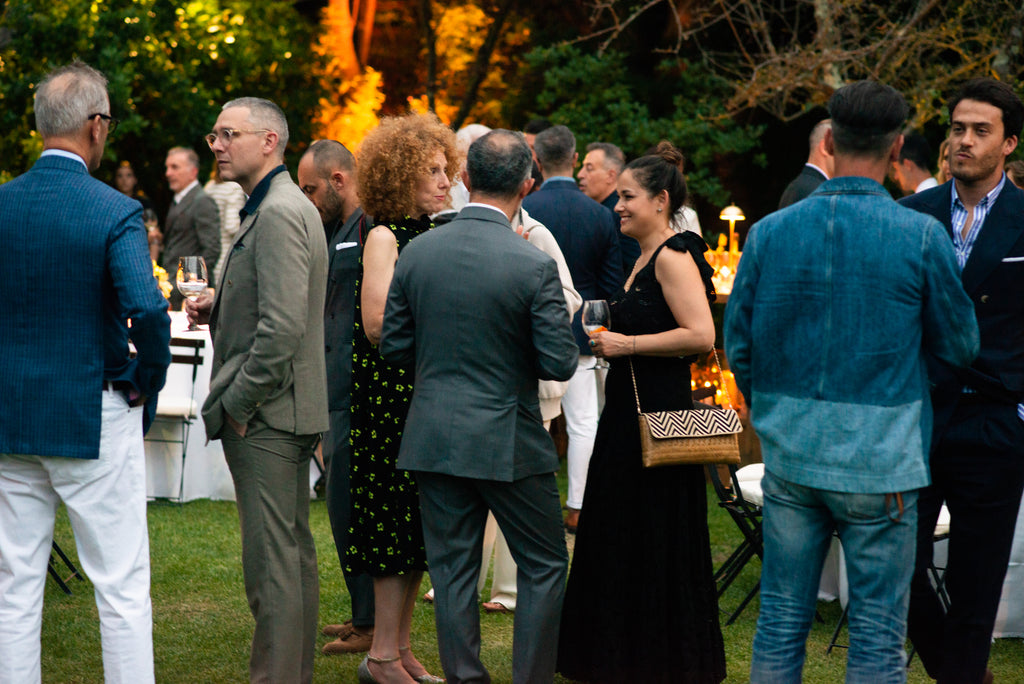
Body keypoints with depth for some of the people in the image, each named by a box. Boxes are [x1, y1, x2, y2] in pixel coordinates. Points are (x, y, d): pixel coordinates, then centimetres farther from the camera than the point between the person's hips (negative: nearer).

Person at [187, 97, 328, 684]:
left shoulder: (278, 214, -17)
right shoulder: (284, 207, 16)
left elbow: (283, 326, -25)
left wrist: (238, 404, -17)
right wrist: (219, 308, 10)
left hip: (265, 414, -11)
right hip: (290, 412, 11)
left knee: (271, 559, -7)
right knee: (295, 551, 16)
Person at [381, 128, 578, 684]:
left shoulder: (416, 252, -3)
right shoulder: (534, 266, -15)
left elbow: (393, 346, 4)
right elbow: (559, 364, -13)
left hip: (434, 439, 4)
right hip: (508, 441, -4)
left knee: (452, 569, 10)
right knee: (544, 566, 11)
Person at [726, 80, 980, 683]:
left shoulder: (769, 233, 0)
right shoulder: (921, 237, -10)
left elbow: (738, 346, 8)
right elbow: (960, 346, 2)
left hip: (789, 456, 4)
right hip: (880, 461, -3)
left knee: (782, 622, 12)